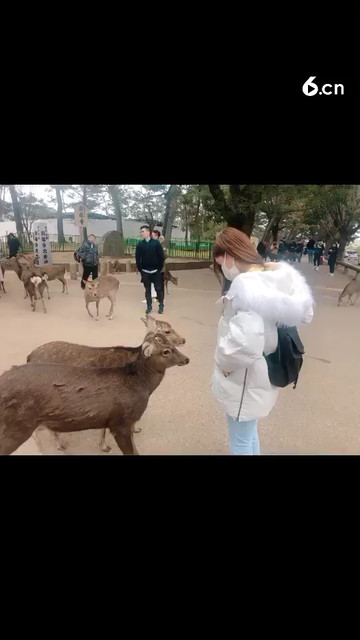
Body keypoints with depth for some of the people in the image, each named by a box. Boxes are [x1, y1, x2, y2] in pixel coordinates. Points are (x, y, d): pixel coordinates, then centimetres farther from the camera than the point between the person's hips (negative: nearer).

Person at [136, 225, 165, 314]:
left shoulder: (156, 243, -6)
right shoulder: (140, 245, 1)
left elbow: (161, 256, -5)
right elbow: (137, 258, 4)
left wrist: (160, 268, -5)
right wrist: (140, 269, 1)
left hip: (156, 271, -2)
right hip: (145, 272, 2)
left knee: (158, 289, 1)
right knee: (147, 290, 8)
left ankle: (161, 305, 16)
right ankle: (149, 306, 18)